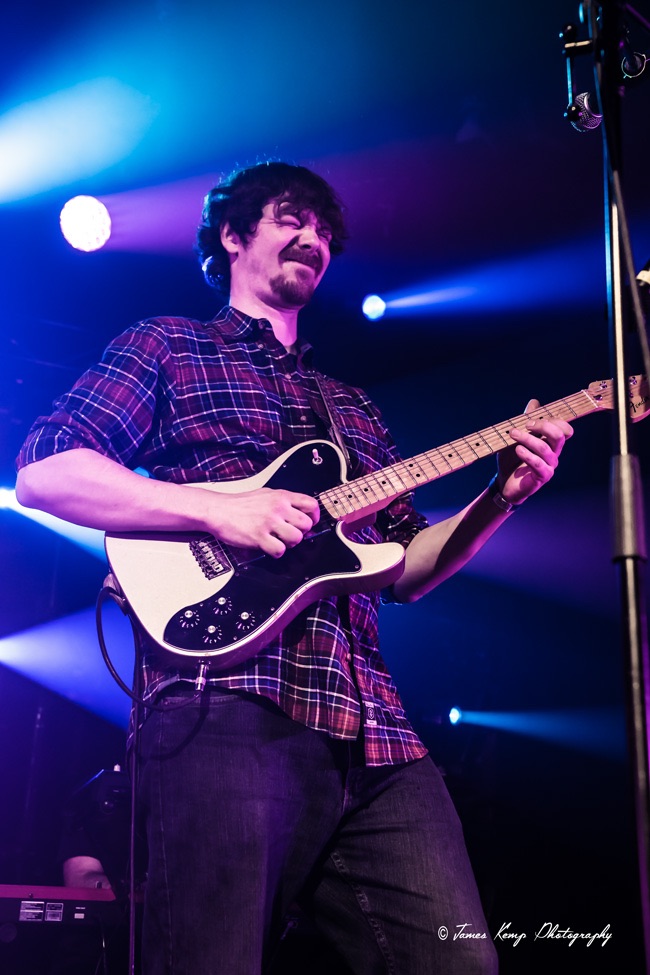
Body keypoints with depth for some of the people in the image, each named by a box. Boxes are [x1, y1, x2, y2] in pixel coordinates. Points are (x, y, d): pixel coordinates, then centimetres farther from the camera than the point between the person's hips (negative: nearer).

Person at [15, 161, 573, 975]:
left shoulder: (354, 409, 30)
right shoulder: (167, 347, 13)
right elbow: (43, 473, 0)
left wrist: (500, 498, 8)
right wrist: (216, 507, -12)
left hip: (373, 733, 6)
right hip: (224, 709, -5)